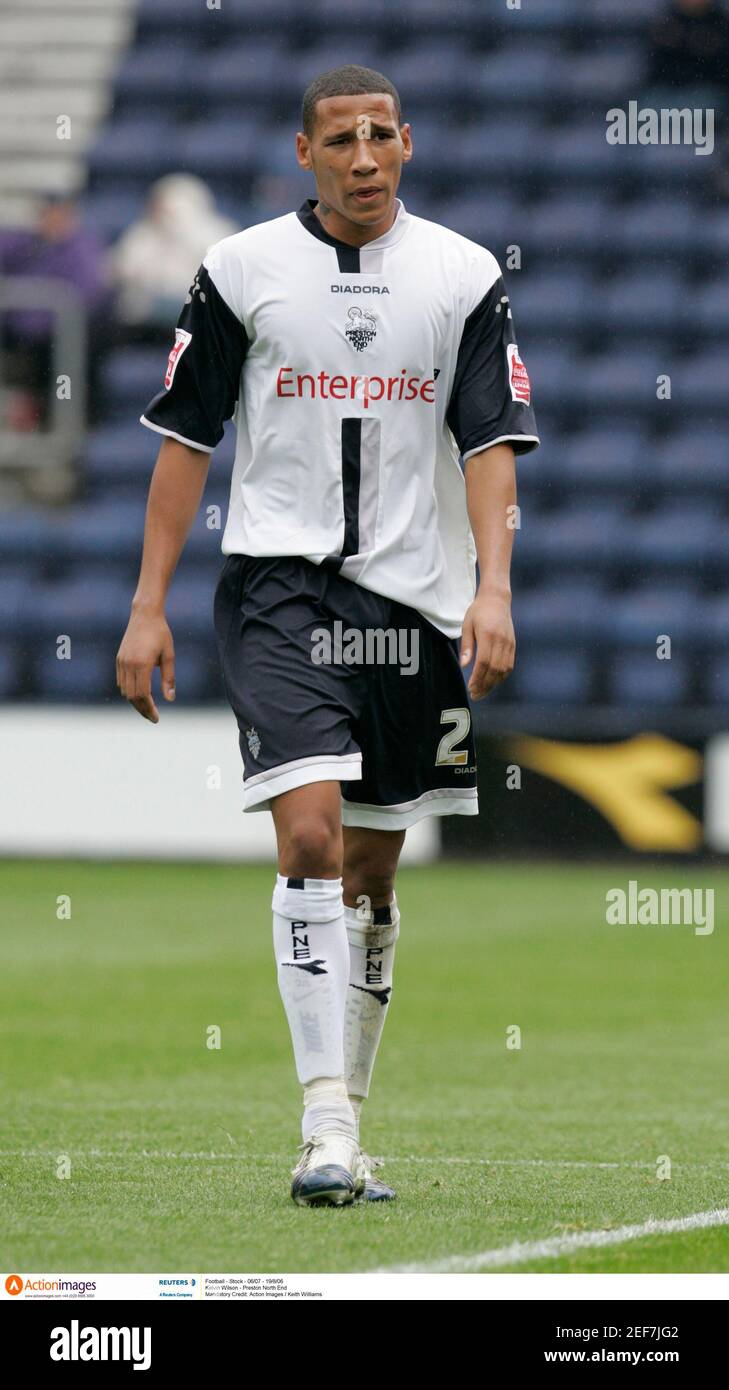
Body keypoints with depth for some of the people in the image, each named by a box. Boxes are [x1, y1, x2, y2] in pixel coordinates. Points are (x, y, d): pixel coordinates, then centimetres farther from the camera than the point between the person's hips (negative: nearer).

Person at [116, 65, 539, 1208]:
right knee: (311, 837, -19)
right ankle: (328, 1130, -23)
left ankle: (347, 1117, 21)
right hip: (279, 587, -2)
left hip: (415, 598, 3)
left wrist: (494, 588, -11)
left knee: (373, 874, 9)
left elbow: (491, 439, 3)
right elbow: (186, 437, 6)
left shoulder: (464, 277, 5)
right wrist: (149, 605, 2)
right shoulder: (242, 269, 2)